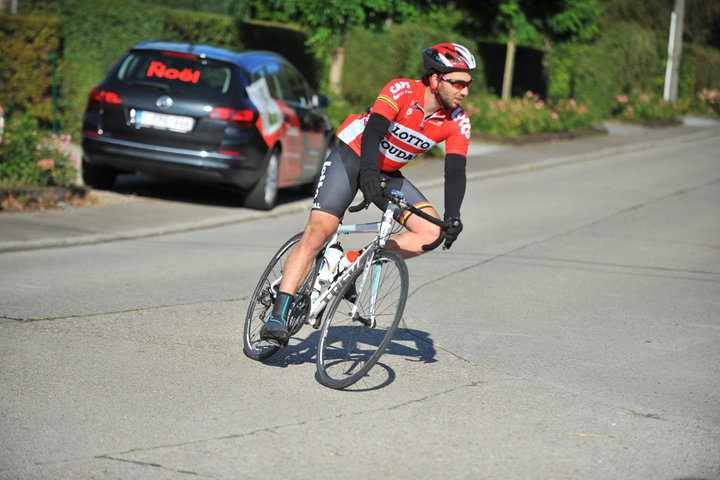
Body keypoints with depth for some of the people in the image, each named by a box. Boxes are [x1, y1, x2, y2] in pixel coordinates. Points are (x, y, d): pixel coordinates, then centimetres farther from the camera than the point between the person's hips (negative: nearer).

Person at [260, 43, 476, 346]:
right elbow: (373, 130, -37)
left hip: (388, 173, 5)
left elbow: (455, 171, -16)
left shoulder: (457, 123, -12)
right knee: (318, 233, -20)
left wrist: (453, 215, -32)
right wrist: (369, 170, -55)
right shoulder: (402, 90, -25)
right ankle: (278, 315, -19)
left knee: (432, 233, -14)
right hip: (353, 156, -5)